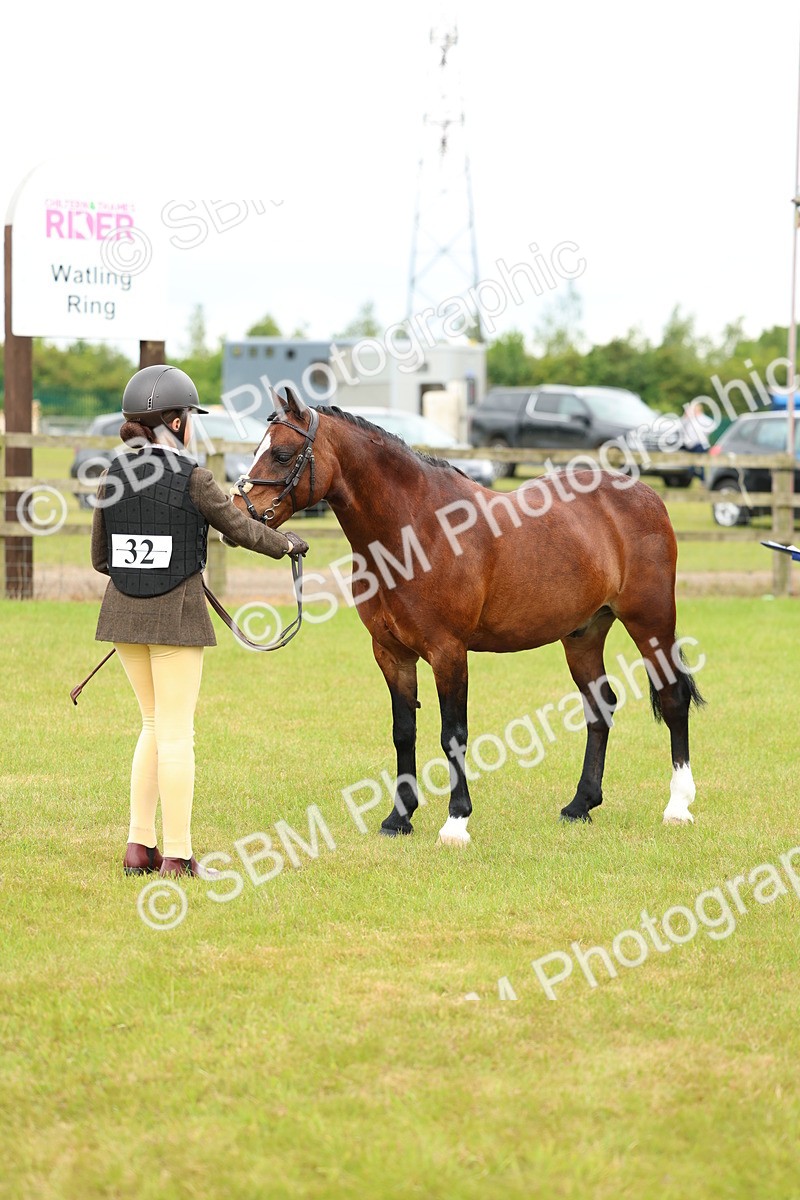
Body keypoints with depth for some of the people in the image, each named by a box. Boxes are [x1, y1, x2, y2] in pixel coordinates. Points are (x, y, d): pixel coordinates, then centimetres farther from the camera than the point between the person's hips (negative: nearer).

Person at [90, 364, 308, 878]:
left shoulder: (114, 476, 4)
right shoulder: (192, 478, -12)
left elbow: (100, 556, 10)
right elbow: (241, 529, -2)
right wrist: (287, 543, 17)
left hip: (123, 609, 5)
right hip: (177, 613, -5)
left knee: (156, 724, 18)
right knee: (176, 733, 2)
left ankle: (139, 845, 15)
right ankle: (177, 855, 4)